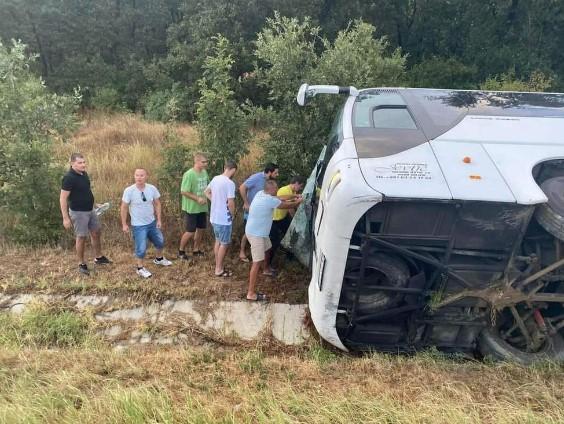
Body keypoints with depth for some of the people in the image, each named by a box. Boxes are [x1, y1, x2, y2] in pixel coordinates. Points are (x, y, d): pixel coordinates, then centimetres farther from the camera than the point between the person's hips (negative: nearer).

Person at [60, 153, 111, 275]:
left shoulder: (83, 173, 3)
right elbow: (63, 198, -20)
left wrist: (94, 204, 20)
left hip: (89, 210, 8)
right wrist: (65, 218, -21)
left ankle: (98, 258, 31)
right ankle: (81, 264, 17)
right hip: (78, 212, -8)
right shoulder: (69, 177, -21)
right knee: (81, 237, 1)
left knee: (96, 232, 15)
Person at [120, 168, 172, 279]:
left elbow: (157, 204, 2)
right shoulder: (129, 191, -19)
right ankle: (140, 268, 24)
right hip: (138, 225, -5)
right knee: (141, 248, 1)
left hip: (152, 222, 5)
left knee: (160, 241, 20)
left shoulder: (152, 188, -9)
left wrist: (159, 219, 0)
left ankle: (159, 259, 48)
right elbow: (124, 208, -10)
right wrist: (124, 224, -8)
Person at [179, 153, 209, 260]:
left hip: (202, 207, 7)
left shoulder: (204, 172, 2)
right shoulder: (189, 174, -20)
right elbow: (183, 192, -20)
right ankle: (181, 251, 23)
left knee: (201, 229, 15)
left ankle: (196, 250, 33)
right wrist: (197, 199, -23)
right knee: (190, 232, 1)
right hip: (191, 209, -7)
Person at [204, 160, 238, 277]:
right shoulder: (230, 183, -21)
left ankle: (218, 266, 28)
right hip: (224, 219, -8)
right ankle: (219, 270, 13)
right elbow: (230, 203, -23)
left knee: (218, 242, 19)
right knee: (224, 244, 5)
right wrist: (233, 214, -5)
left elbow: (206, 192, 18)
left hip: (214, 217, 8)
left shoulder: (215, 179, 4)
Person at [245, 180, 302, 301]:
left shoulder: (261, 193, 0)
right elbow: (287, 206, -11)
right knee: (257, 262, -10)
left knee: (265, 250, 32)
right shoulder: (270, 200, -26)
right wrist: (298, 202, 7)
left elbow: (278, 199, 17)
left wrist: (291, 200, 14)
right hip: (255, 234, -10)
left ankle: (266, 270, 59)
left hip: (259, 231, 10)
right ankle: (251, 293, -8)